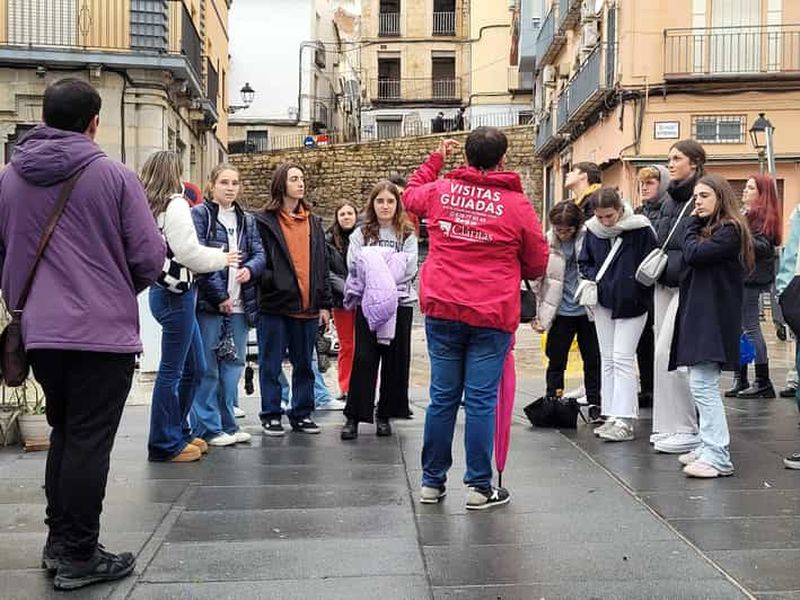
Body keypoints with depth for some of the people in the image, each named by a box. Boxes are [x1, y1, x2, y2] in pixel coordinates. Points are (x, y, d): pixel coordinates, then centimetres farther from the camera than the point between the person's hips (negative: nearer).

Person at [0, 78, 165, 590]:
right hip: (104, 331, -5)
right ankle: (78, 556, 12)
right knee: (89, 442, 3)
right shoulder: (114, 176, -10)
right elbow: (150, 258, -9)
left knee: (64, 433, 20)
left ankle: (58, 541, 28)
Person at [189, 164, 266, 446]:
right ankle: (207, 428, 6)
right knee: (207, 367, -2)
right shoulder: (200, 215, -2)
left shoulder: (247, 220, 18)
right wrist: (219, 296, -14)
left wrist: (250, 269, -13)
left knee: (233, 365, 10)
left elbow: (259, 254, 11)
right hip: (208, 304, -6)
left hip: (239, 305, 6)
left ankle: (227, 424, 20)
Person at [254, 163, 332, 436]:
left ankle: (302, 413, 23)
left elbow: (322, 265, 14)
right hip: (274, 304, -4)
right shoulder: (264, 220, -1)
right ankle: (271, 415, 15)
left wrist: (324, 304, 10)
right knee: (271, 364, 4)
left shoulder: (313, 222, 14)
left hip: (307, 306, 5)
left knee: (304, 364, 12)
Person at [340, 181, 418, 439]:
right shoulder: (361, 233, 10)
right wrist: (384, 275, -15)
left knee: (395, 360, 5)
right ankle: (353, 416, -2)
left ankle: (385, 415, 16)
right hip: (368, 302, -1)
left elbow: (409, 268, -5)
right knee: (364, 359, -6)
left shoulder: (408, 234, 9)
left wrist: (375, 271, -12)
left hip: (400, 301, 1)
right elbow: (354, 265, -3)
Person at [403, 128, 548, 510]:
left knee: (442, 397, 10)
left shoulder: (440, 191, 3)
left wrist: (436, 159, 38)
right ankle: (479, 487, 10)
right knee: (481, 400, 2)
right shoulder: (517, 204, -4)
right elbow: (537, 264, 5)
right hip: (492, 315, -3)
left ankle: (432, 482, 19)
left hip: (442, 310, 3)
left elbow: (410, 195, 28)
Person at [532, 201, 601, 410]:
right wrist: (537, 314, 1)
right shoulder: (547, 242, -4)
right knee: (556, 361, 7)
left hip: (587, 311, 0)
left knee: (593, 361, 9)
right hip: (560, 312, 0)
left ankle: (595, 404, 21)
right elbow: (537, 281, 2)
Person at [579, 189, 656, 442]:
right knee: (607, 360, 10)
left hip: (631, 304, -5)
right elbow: (584, 262, 12)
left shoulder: (640, 229, -13)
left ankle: (625, 421, -6)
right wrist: (592, 279, -6)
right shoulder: (592, 230, 1)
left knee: (622, 359, -9)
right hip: (603, 301, 6)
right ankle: (612, 416, 18)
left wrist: (633, 287, -18)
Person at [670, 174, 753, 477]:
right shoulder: (708, 228, 19)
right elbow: (690, 261, 12)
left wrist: (693, 224, -5)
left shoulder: (730, 230, -9)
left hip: (714, 318, -10)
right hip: (699, 313, 10)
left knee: (702, 384, -13)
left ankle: (718, 457, -9)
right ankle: (709, 447, 19)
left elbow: (694, 254, -18)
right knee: (704, 385, 12)